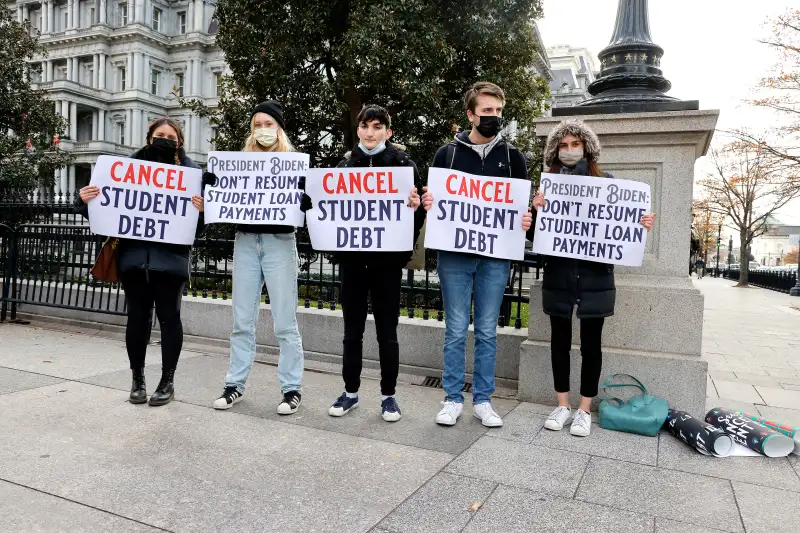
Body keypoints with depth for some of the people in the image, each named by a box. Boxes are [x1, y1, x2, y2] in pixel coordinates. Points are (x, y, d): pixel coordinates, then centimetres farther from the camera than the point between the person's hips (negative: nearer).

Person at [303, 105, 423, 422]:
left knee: (387, 330, 5)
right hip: (352, 257, 3)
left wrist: (416, 207, -23)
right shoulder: (346, 164, 10)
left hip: (387, 258, -3)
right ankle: (351, 392, 25)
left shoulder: (403, 163, 1)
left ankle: (388, 396, 19)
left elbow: (416, 210, -2)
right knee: (352, 330, 10)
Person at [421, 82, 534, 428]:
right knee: (456, 330, 4)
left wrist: (525, 221, -10)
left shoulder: (512, 156, 10)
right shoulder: (447, 154, 7)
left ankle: (482, 400, 20)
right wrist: (427, 203, -12)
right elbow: (431, 200, 11)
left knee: (487, 331, 8)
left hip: (495, 257, 1)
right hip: (454, 255, -1)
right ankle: (453, 399, 17)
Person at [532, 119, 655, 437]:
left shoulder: (606, 181, 2)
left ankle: (584, 410, 18)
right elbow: (536, 236, 1)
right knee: (560, 339, 8)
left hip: (595, 276, -1)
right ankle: (563, 405, 22)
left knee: (591, 342, 6)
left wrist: (641, 225, -14)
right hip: (558, 275, 1)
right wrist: (536, 211, -18)